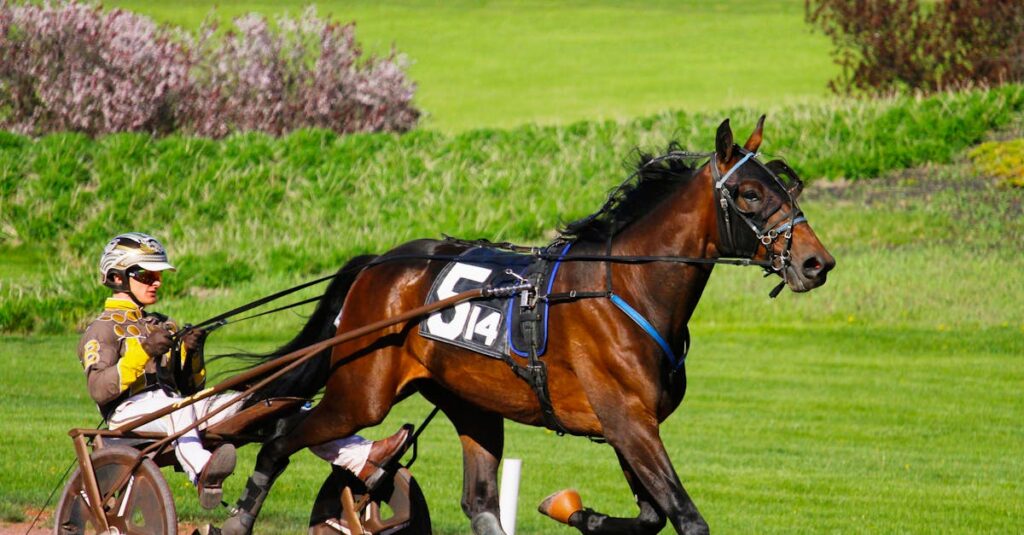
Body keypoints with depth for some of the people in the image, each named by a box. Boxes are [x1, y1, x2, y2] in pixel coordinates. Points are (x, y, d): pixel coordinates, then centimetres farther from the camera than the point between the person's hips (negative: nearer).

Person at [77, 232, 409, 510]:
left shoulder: (161, 326, 30)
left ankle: (360, 458, -22)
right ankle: (202, 473, -74)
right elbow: (99, 390, -10)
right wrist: (141, 352, -19)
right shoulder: (102, 330, 8)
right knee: (176, 404, -43)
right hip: (131, 411, -7)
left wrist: (192, 353, 2)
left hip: (179, 406, 7)